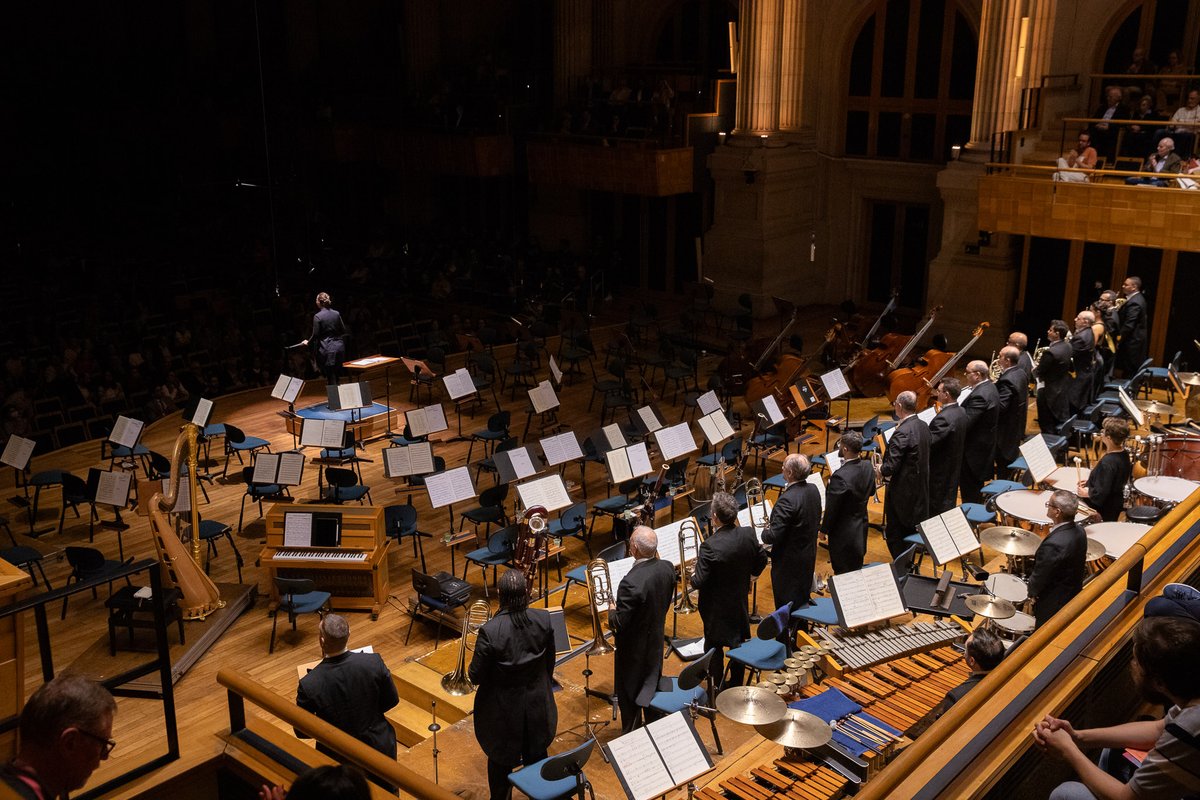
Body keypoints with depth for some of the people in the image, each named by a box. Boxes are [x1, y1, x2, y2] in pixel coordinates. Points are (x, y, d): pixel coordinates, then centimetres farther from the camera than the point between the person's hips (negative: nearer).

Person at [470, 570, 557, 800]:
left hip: (503, 709, -3)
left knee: (500, 759, 21)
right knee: (536, 755, 24)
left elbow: (476, 676, -18)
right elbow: (549, 661, -1)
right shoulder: (543, 619, -18)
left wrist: (471, 674, 6)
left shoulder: (490, 631, -29)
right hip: (537, 702, 3)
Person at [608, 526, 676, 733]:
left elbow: (619, 623, -27)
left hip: (633, 649, -7)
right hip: (656, 642, 7)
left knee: (629, 697, 14)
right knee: (650, 688, 27)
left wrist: (612, 612, -6)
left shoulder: (631, 582, -36)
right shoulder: (667, 568, -13)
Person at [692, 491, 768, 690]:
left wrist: (693, 576, -4)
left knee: (714, 645, 14)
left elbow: (699, 582, -25)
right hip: (740, 602, 5)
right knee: (738, 643, 20)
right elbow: (761, 560, 2)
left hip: (716, 607, -5)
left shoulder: (710, 546, -31)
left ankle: (716, 686, 27)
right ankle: (737, 684, 34)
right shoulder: (748, 535, -14)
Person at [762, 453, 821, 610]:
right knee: (802, 601, 25)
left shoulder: (787, 500, -30)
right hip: (809, 555, 8)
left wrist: (765, 533, -7)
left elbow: (773, 536, -29)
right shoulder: (813, 490, -4)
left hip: (789, 563, -8)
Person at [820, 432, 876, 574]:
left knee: (842, 572, 10)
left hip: (844, 534, -7)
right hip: (861, 529, 7)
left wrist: (824, 530, -7)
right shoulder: (867, 467, -8)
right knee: (857, 568, 23)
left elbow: (832, 509, -21)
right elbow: (871, 491, 11)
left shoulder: (840, 477, -32)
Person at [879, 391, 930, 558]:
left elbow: (891, 466, -25)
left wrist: (881, 470, -2)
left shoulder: (902, 433, -25)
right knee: (909, 532, 21)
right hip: (920, 492, 9)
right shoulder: (923, 426, 2)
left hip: (902, 493, -9)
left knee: (894, 535, 3)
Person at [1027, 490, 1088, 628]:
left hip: (1053, 604, -8)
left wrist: (1032, 592, -3)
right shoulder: (1078, 531, -9)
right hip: (1073, 594, 8)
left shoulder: (1053, 544, -36)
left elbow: (1040, 575, -21)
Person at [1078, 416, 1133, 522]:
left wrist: (1086, 493, -11)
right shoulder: (1123, 455, -2)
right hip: (1116, 505, 9)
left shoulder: (1107, 463, -30)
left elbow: (1100, 493, -28)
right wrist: (1090, 481, 10)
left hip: (1104, 511, -9)